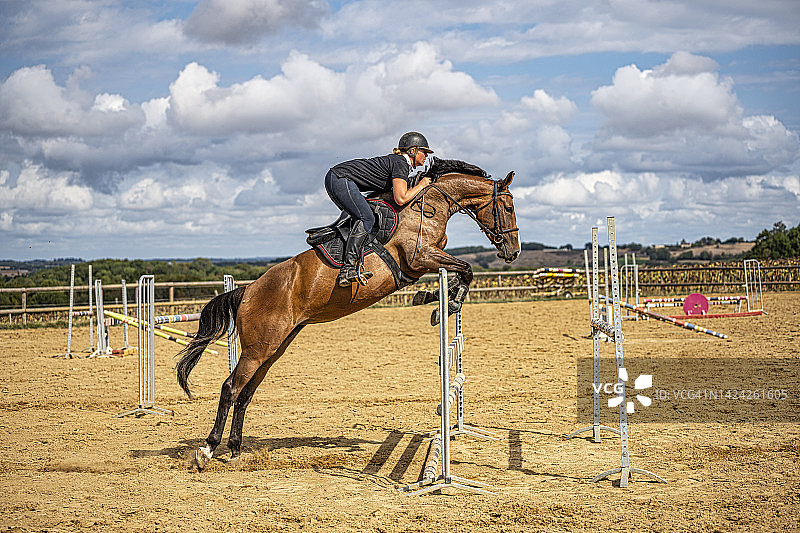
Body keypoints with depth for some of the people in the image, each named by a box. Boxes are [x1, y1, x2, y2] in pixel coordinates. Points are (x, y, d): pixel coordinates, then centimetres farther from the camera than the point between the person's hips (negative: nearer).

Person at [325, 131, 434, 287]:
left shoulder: (398, 160, 20)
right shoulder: (401, 164, -10)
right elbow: (400, 199, -19)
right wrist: (421, 185, -5)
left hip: (335, 179, 11)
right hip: (340, 179, -11)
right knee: (367, 218, -20)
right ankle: (347, 271, -28)